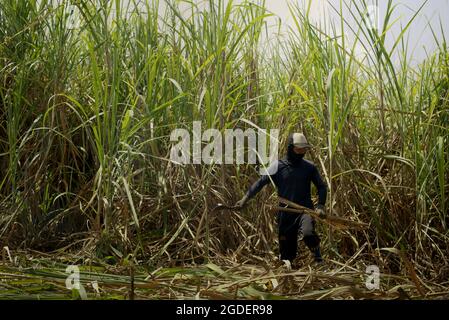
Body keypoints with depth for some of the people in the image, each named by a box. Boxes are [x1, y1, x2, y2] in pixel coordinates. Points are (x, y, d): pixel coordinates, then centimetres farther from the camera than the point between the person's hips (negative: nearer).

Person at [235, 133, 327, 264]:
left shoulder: (309, 167, 2)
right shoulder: (278, 167, 0)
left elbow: (321, 187, 10)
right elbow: (260, 182, -3)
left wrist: (320, 206, -5)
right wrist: (245, 198, -15)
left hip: (305, 210, -1)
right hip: (285, 214, 1)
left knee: (308, 233, -31)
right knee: (286, 250, 7)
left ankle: (319, 260, -7)